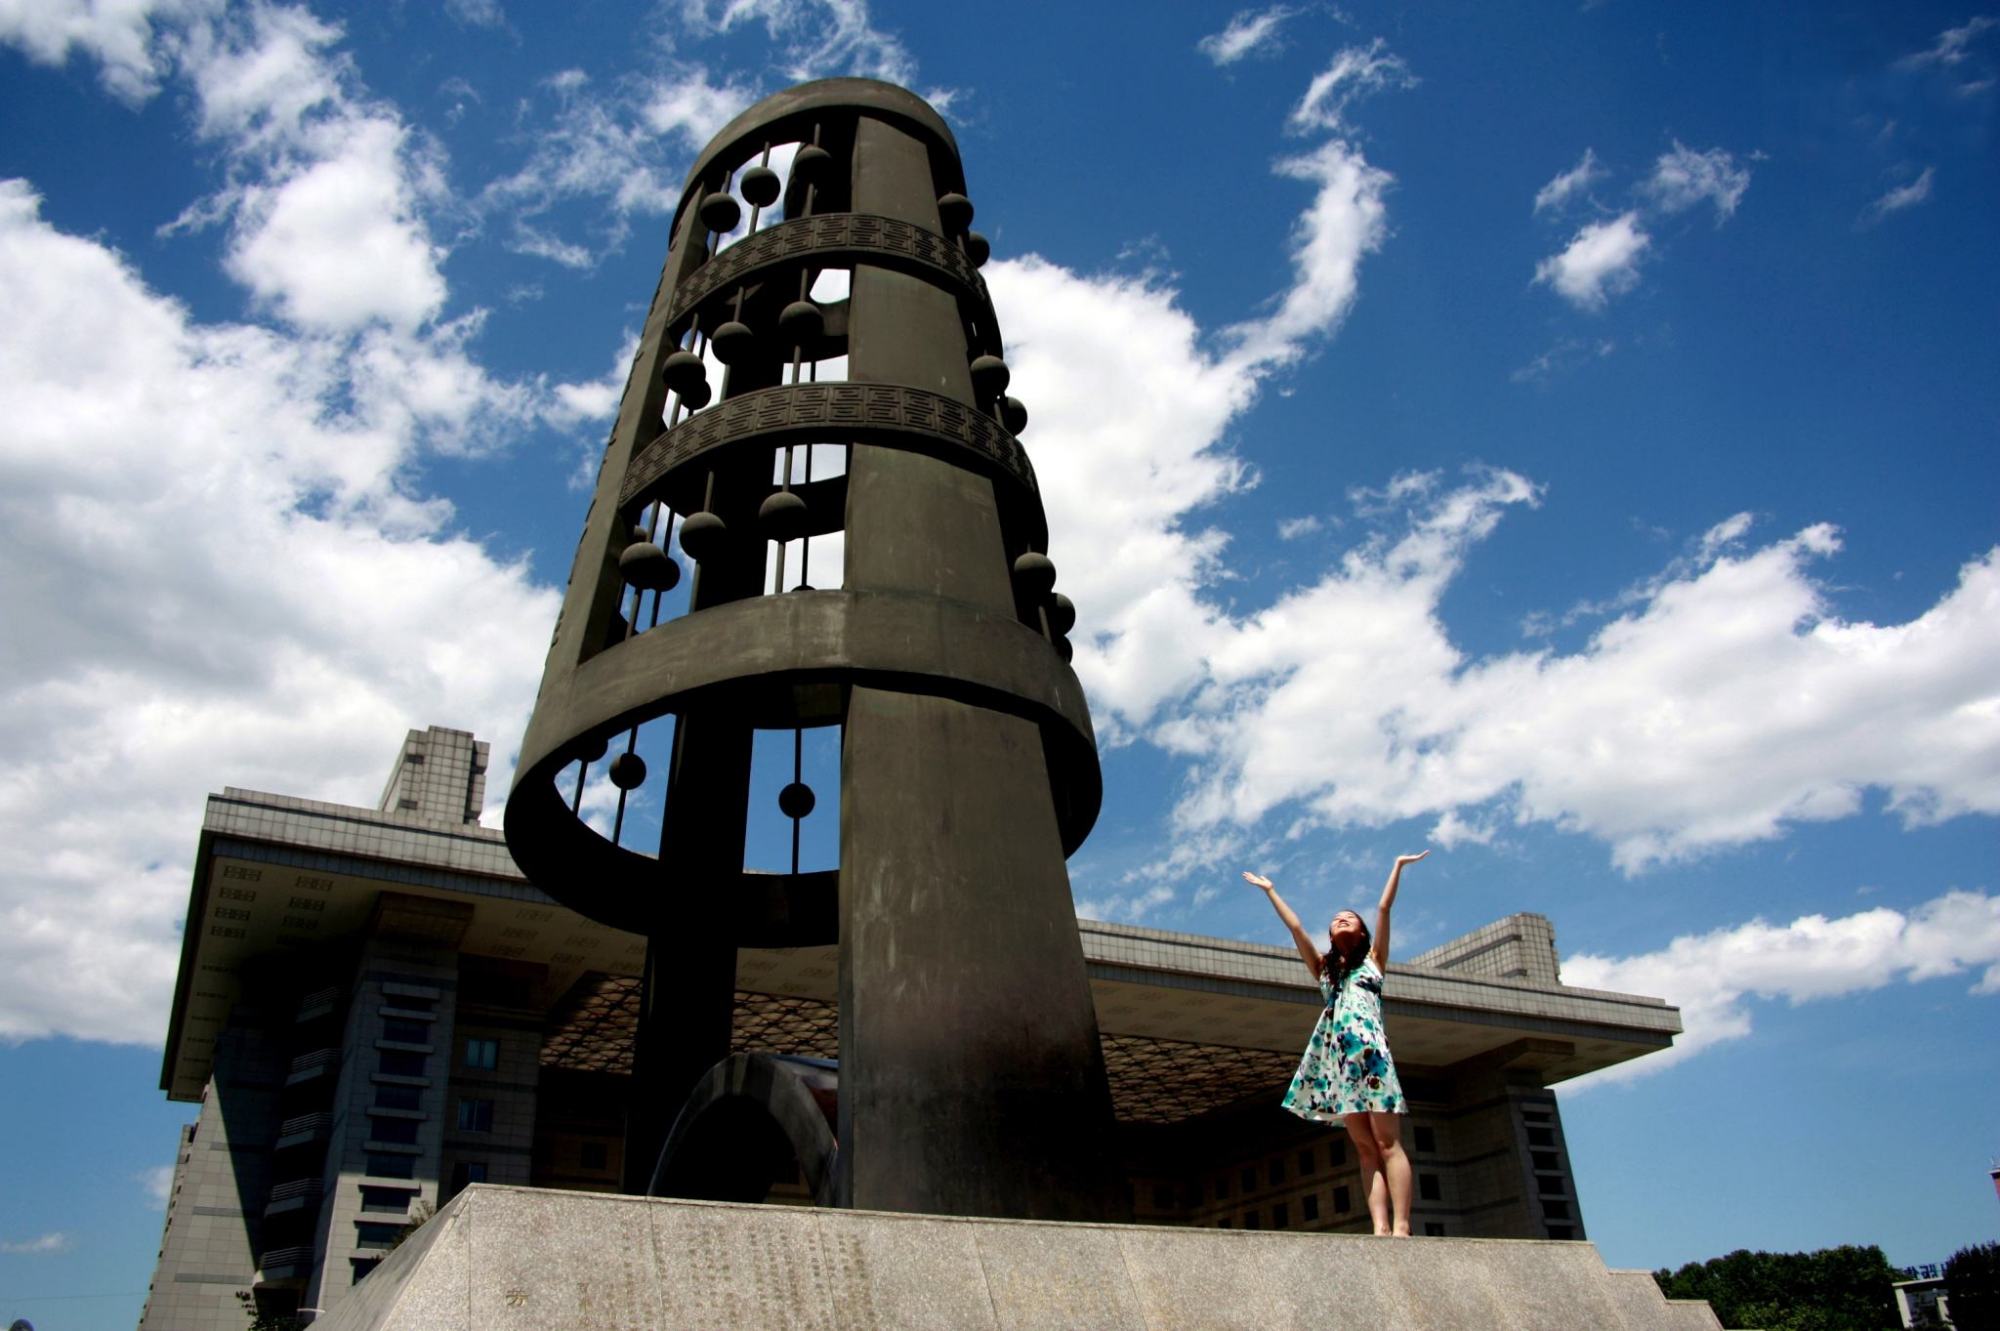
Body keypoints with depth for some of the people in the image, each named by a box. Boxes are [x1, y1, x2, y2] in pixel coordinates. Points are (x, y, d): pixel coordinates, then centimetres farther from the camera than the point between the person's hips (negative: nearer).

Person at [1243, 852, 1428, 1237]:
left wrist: (1398, 866, 11)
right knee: (1366, 1148, -3)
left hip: (1370, 1050, -3)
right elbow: (1295, 927, 22)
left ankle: (1401, 1226, -17)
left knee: (1387, 1142, -10)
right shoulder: (1324, 969, 24)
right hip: (1337, 1057, 3)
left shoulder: (1373, 960, 18)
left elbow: (1384, 909, 12)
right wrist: (1270, 891, 25)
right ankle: (1380, 1228, -11)